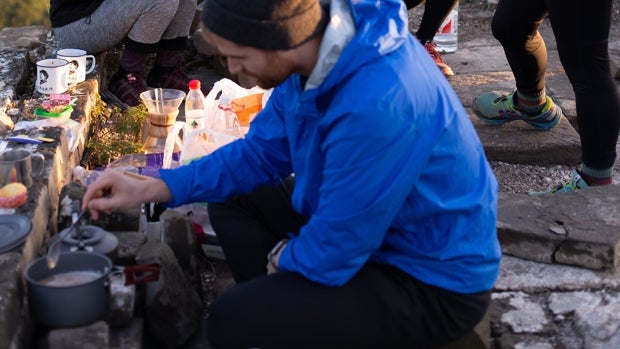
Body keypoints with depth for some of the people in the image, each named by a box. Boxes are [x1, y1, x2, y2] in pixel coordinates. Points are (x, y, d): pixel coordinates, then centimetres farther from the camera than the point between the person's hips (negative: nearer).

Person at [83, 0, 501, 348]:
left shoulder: (378, 105, -36)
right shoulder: (314, 44, -8)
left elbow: (333, 256, -26)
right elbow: (260, 152, 6)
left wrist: (282, 258, -3)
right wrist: (151, 188, -1)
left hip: (433, 280, -9)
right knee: (232, 200, 12)